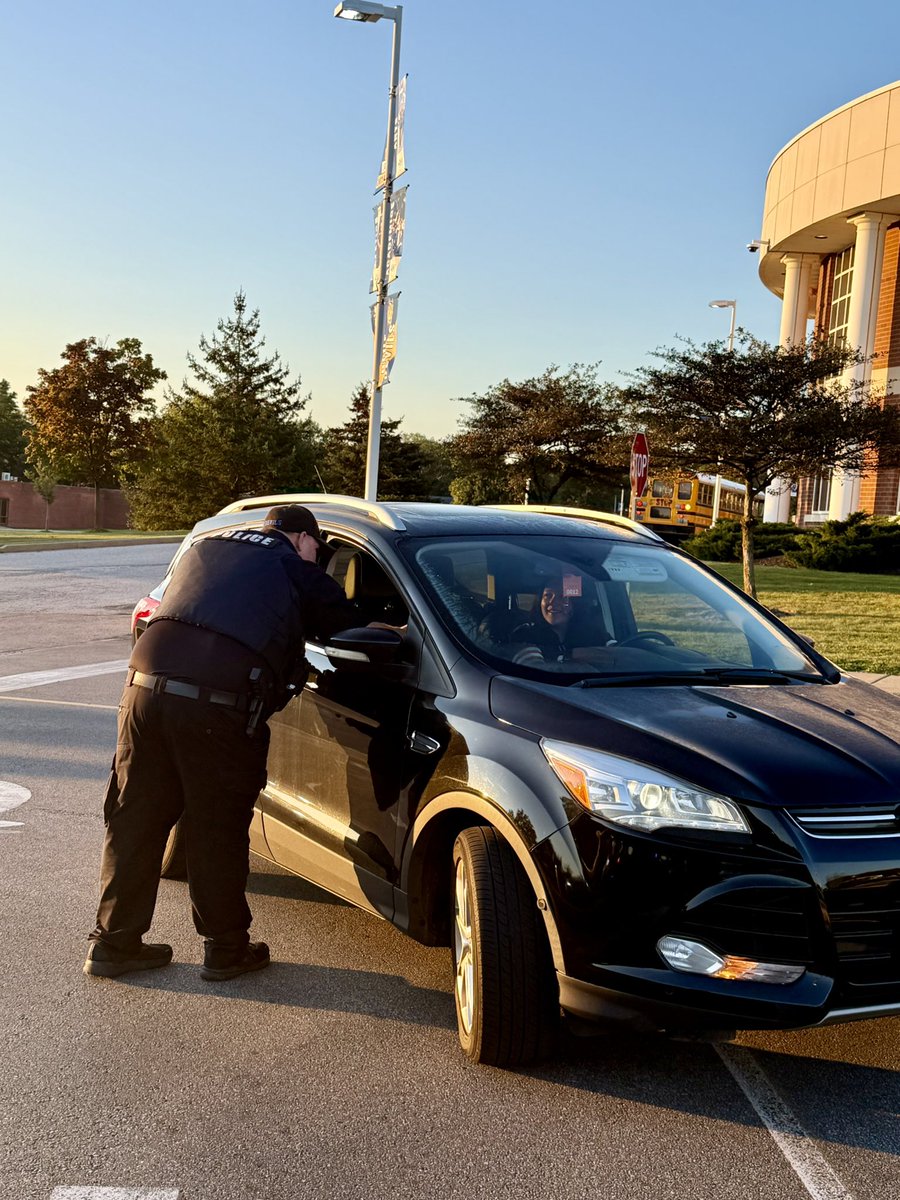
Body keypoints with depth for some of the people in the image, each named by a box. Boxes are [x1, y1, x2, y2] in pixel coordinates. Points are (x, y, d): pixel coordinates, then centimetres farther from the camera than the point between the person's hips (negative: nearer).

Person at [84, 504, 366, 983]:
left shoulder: (204, 547, 25)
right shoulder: (296, 570, 9)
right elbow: (347, 624, 14)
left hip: (146, 686, 5)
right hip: (219, 705, -5)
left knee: (134, 821, 13)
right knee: (218, 833, 9)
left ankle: (114, 943, 23)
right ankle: (226, 948, 23)